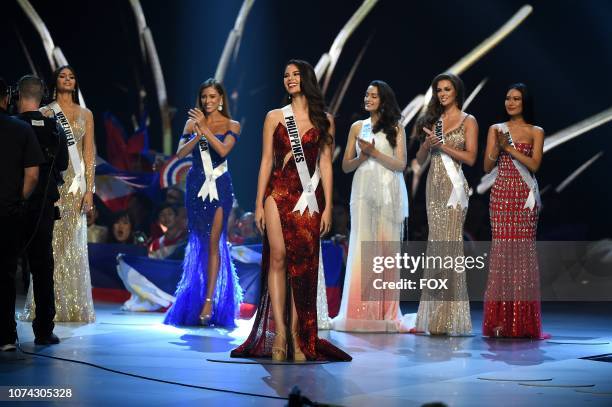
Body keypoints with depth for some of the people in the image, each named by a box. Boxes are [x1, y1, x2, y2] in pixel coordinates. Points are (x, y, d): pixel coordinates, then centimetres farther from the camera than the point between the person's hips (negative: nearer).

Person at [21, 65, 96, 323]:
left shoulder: (86, 114, 12)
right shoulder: (45, 113, 5)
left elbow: (89, 153, 9)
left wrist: (89, 189, 1)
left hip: (76, 184, 2)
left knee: (73, 246, 2)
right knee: (51, 242, -5)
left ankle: (74, 306, 6)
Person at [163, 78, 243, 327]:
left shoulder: (231, 126, 1)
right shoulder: (192, 123, 7)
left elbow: (223, 150, -16)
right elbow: (180, 153, -4)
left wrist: (204, 128, -20)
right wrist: (197, 135, -19)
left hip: (219, 187, -3)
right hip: (196, 185, 3)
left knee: (213, 242, -7)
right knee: (197, 242, 6)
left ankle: (209, 301, -8)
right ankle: (198, 298, 15)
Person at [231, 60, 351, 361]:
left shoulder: (324, 120, 9)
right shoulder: (275, 117, 10)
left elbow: (325, 164, 7)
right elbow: (266, 161, 7)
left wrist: (328, 206, 0)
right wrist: (259, 203, 1)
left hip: (309, 197, 0)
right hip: (279, 192, 0)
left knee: (303, 264, -2)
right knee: (278, 257, -10)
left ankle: (297, 336, -1)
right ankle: (279, 334, -11)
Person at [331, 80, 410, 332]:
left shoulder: (396, 129, 6)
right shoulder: (357, 127, 13)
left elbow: (401, 164, -2)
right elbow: (346, 165, 11)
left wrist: (375, 153, -11)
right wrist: (363, 157, -8)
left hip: (389, 193, -2)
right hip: (363, 191, 2)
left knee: (386, 248, -2)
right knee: (362, 248, -5)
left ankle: (386, 313, 1)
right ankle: (360, 313, -5)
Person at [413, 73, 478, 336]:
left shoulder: (468, 121, 3)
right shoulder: (433, 120, 17)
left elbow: (470, 157, -7)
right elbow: (420, 159, 15)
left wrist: (442, 145, -11)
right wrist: (427, 144, -5)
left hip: (453, 185, -5)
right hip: (434, 185, 5)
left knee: (450, 243, -10)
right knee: (435, 243, 3)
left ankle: (450, 317, -8)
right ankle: (435, 314, 5)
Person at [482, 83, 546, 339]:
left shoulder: (536, 132, 7)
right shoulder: (496, 129, 11)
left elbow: (534, 165, -5)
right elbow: (487, 167, 5)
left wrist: (509, 148, -12)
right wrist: (498, 147, -11)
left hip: (525, 195, -1)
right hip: (501, 193, 1)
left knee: (523, 249, -5)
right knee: (501, 248, -5)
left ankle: (523, 321, -1)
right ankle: (500, 320, -3)